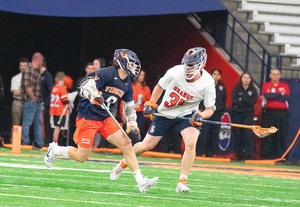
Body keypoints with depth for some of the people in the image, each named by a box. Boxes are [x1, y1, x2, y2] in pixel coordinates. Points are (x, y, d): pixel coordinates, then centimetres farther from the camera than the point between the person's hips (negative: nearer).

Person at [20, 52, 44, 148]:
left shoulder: (37, 71, 17)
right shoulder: (29, 70, -13)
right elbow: (27, 86, -19)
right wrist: (33, 98, -15)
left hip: (37, 101, 10)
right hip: (30, 101, -10)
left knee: (38, 122, 12)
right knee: (27, 122, -7)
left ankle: (39, 144, 17)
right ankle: (24, 143, -6)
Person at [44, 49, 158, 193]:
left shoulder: (127, 85, 7)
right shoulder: (106, 73, -17)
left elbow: (129, 107, 18)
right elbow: (85, 88, -23)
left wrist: (132, 125, 6)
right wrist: (94, 95, -43)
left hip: (106, 119, 7)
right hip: (87, 117, -7)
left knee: (126, 145, -8)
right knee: (82, 157, -4)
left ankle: (140, 181, -9)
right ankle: (55, 150, 24)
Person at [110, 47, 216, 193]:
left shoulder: (207, 83, -23)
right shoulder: (175, 72, -22)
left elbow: (210, 109, -14)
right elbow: (160, 86, 1)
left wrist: (201, 115, -34)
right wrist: (151, 104, -5)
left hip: (188, 114, -1)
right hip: (165, 113, 1)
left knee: (191, 143, -27)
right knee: (147, 145, 6)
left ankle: (182, 183, -21)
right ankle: (123, 164, 35)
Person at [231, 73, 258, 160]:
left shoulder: (253, 90, 7)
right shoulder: (236, 89, 6)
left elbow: (253, 102, -6)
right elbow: (234, 100, -7)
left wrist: (241, 100, -12)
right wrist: (246, 103, -11)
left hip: (248, 114, -1)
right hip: (237, 114, 1)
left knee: (248, 133, -12)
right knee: (237, 134, 0)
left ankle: (248, 154, -13)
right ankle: (238, 155, 6)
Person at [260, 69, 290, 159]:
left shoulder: (285, 86, 12)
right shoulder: (266, 85, 7)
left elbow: (287, 97, -6)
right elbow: (267, 95, -12)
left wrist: (273, 95, -6)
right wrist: (280, 94, -6)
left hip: (282, 114, 1)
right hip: (269, 113, -1)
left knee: (281, 135, 0)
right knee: (267, 135, -2)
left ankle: (281, 155, 3)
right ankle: (265, 155, 1)